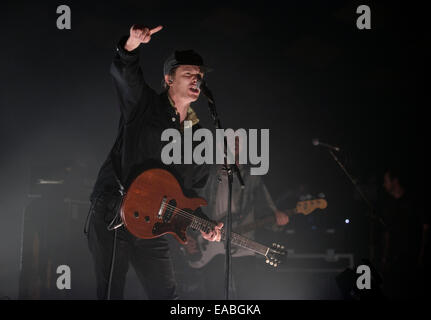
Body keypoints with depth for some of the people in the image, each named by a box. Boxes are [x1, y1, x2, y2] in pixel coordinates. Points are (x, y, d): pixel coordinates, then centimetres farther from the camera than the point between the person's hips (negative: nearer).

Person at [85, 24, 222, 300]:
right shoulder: (145, 105, 0)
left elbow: (191, 191, 19)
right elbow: (124, 71, -19)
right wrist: (134, 43, -40)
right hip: (110, 215, -5)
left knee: (167, 295, 7)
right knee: (111, 293, -2)